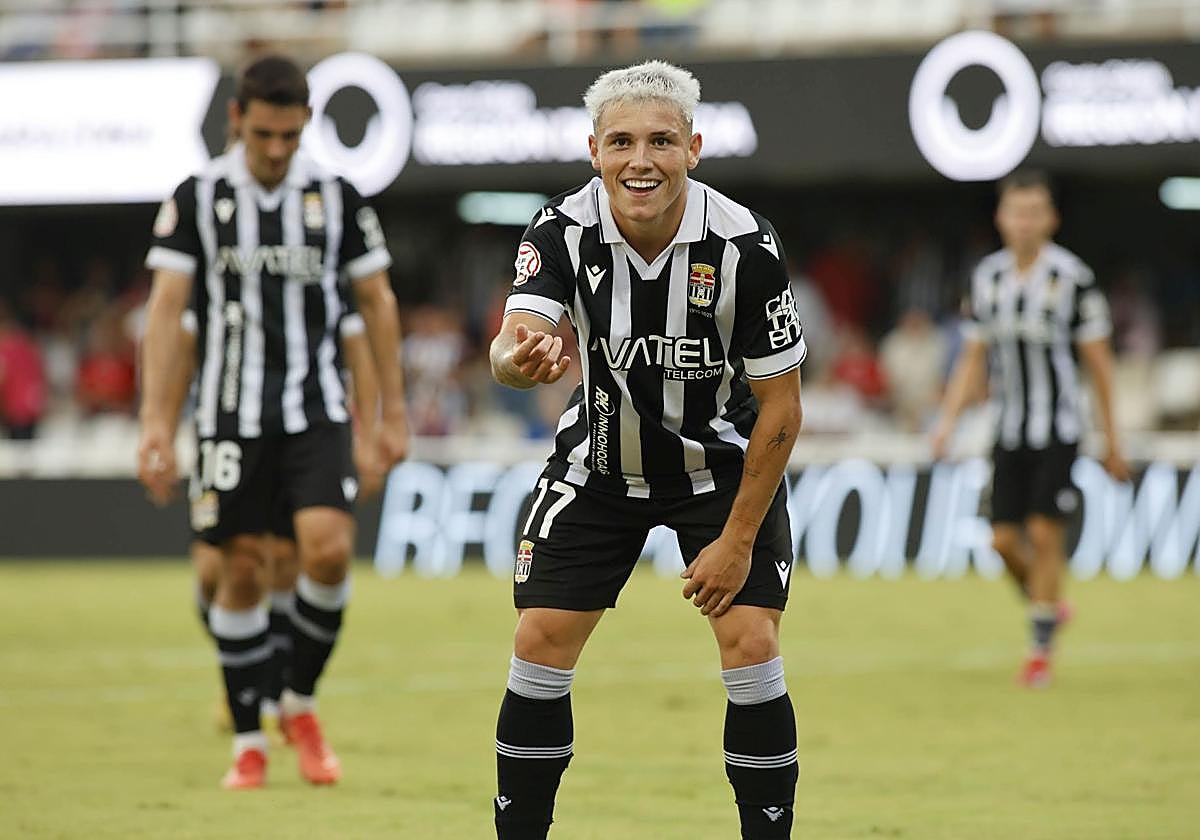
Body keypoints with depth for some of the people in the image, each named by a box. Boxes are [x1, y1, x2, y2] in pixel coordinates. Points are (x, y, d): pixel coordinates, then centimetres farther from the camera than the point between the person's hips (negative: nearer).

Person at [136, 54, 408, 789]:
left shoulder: (337, 197, 2)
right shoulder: (198, 197, -1)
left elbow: (378, 300, 9)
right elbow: (167, 308, -2)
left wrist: (394, 412, 7)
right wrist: (158, 423, -9)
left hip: (317, 410, 0)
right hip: (231, 416, 0)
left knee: (329, 549, -16)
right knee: (242, 571, 1)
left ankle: (302, 703, 7)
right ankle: (249, 742, 14)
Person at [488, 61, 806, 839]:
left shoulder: (744, 246, -24)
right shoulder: (563, 230, -20)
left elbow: (781, 407, -16)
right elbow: (513, 342, -35)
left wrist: (738, 539, -15)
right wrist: (519, 358, -60)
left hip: (724, 464, -2)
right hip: (600, 465, 2)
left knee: (752, 647, -13)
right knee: (541, 643, -4)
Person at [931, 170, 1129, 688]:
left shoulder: (1072, 276, -8)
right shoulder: (987, 277, 5)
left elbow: (1098, 359, -3)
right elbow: (972, 359, 11)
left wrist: (1112, 437, -1)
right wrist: (948, 420, -1)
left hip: (1058, 429, -4)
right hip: (1011, 429, 4)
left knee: (1045, 534, -9)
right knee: (1004, 539, -1)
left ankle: (1041, 650, 0)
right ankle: (1048, 606, 27)